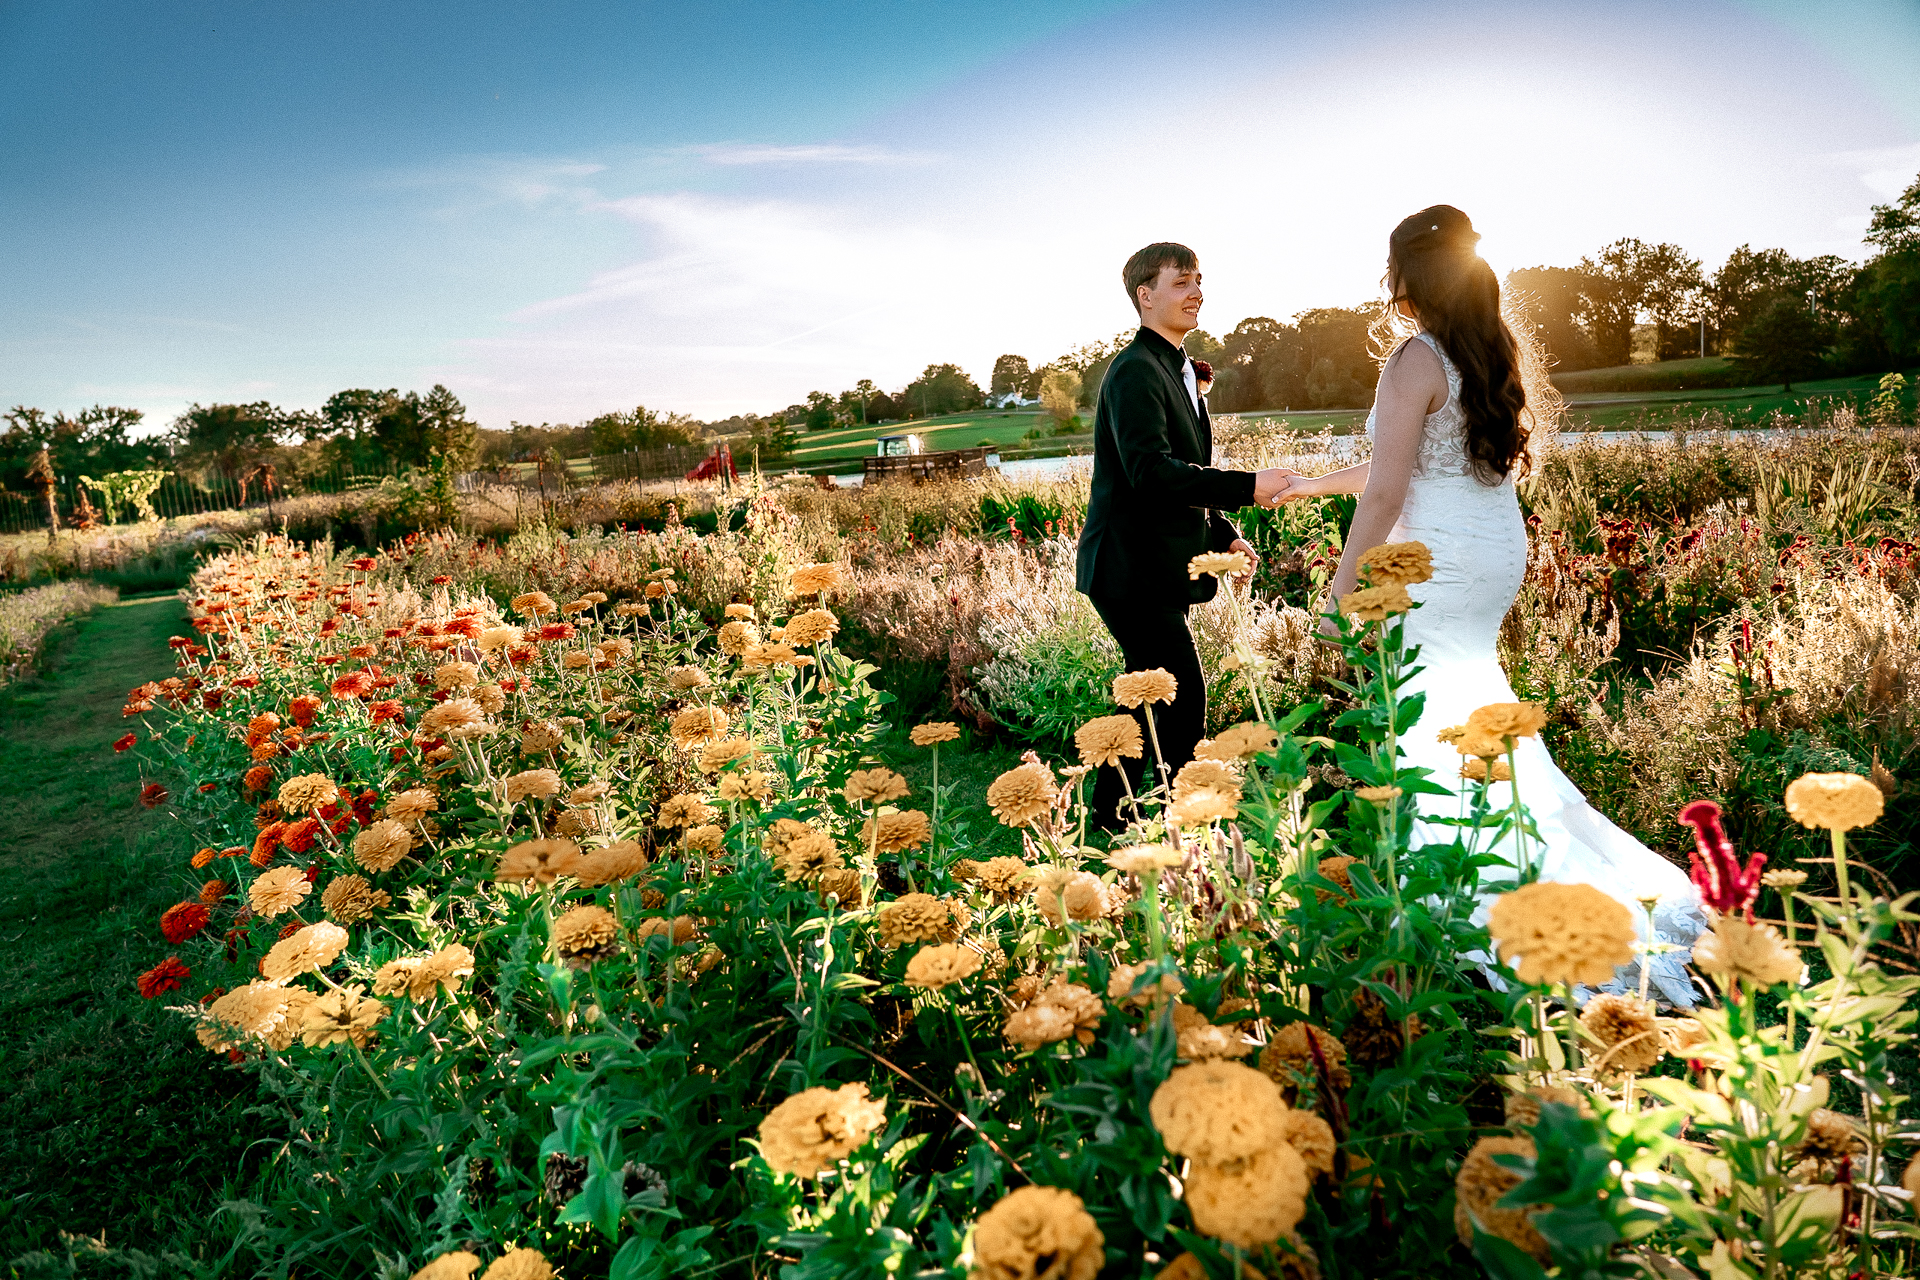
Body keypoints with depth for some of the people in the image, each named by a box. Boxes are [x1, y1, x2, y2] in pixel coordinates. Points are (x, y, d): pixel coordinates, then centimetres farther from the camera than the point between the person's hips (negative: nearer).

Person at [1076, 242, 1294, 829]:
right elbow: (1150, 469, -27)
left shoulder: (1177, 370, 19)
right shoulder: (1136, 371, -15)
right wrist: (1247, 487, -27)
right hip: (1134, 569, -11)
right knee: (1184, 706, -8)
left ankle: (1111, 819, 30)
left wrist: (1224, 534, 15)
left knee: (1154, 702, 18)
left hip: (1152, 568, 11)